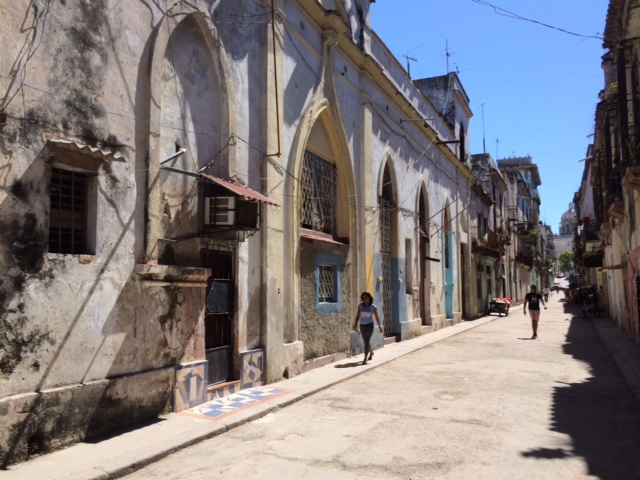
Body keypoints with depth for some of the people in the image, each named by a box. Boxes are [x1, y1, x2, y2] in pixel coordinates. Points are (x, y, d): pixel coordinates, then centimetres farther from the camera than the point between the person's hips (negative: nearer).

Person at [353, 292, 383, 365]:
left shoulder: (373, 307, -9)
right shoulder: (360, 306, -4)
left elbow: (376, 317, 1)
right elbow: (358, 316, -1)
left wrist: (380, 326, 4)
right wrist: (355, 324, -13)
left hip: (369, 325, -4)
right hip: (362, 326, 4)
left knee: (366, 342, -13)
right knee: (365, 342, 16)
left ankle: (365, 359, -10)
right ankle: (371, 352, 44)